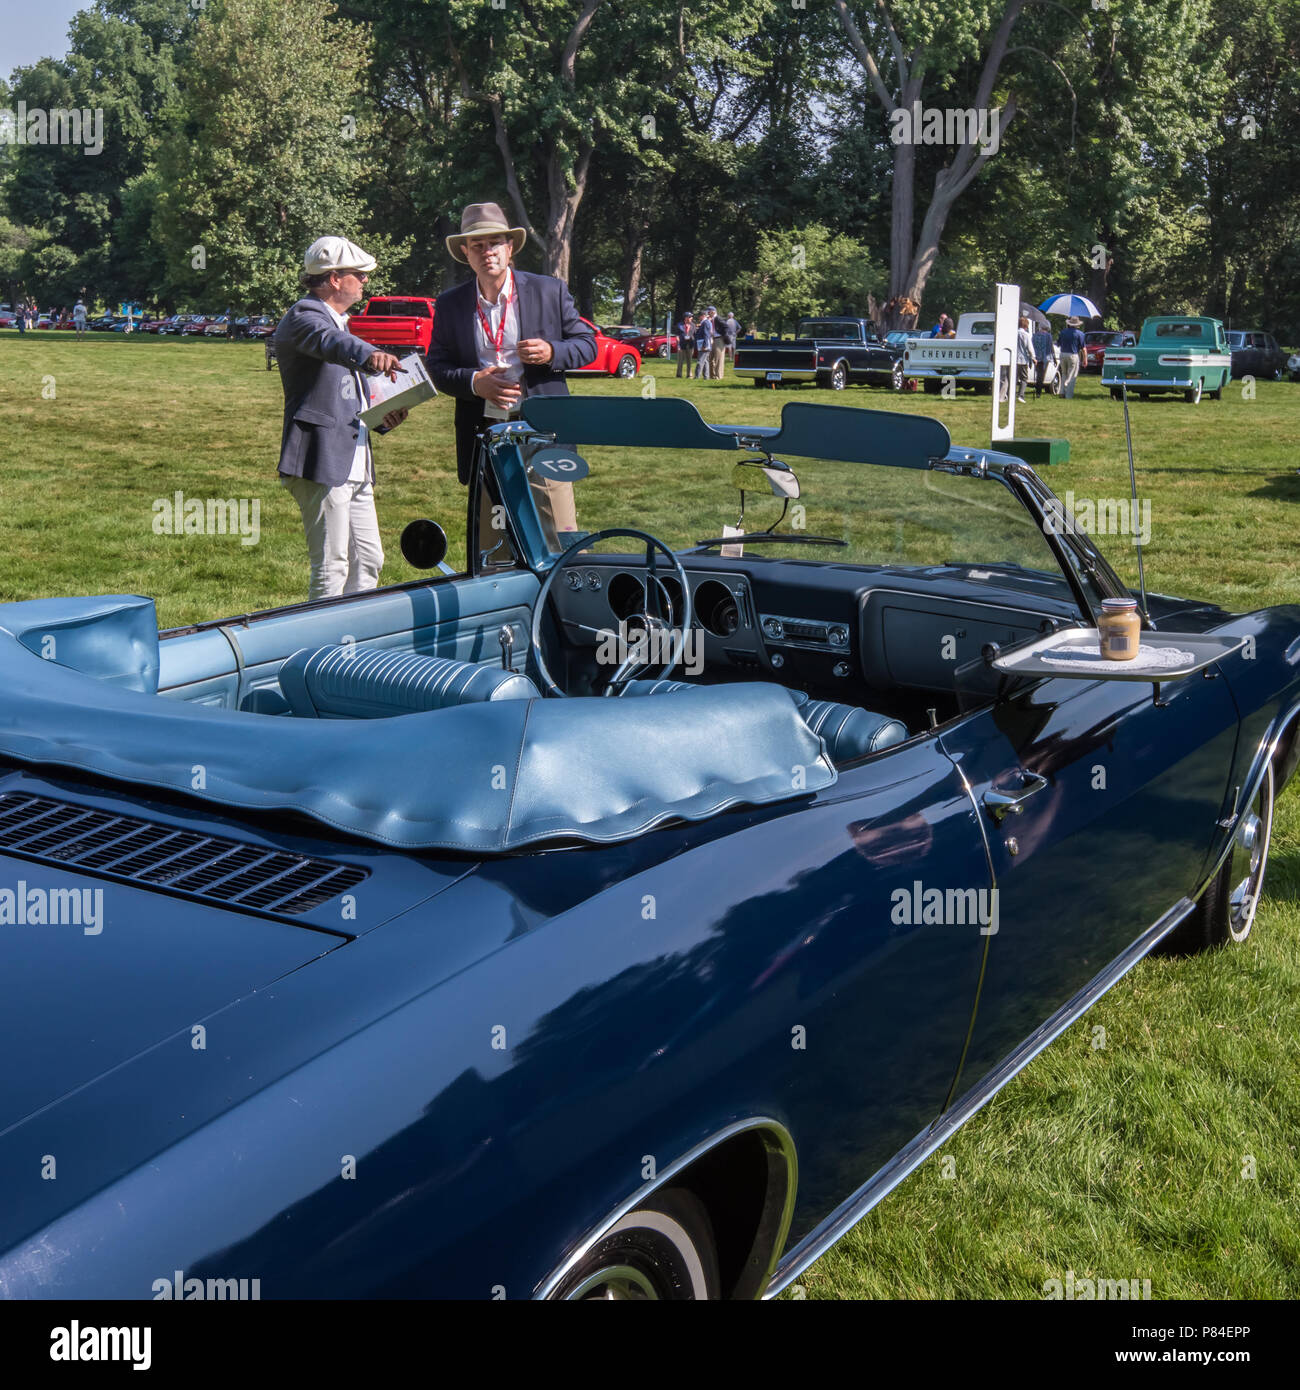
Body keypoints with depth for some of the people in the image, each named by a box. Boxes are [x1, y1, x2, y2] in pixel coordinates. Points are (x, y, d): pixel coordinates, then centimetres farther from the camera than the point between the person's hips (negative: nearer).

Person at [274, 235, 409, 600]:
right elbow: (328, 342, -34)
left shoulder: (338, 320, 23)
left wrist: (381, 417, 13)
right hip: (321, 463, -10)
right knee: (332, 568, -8)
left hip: (354, 464, 10)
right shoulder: (303, 316, -8)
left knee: (369, 561, 13)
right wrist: (369, 355, -53)